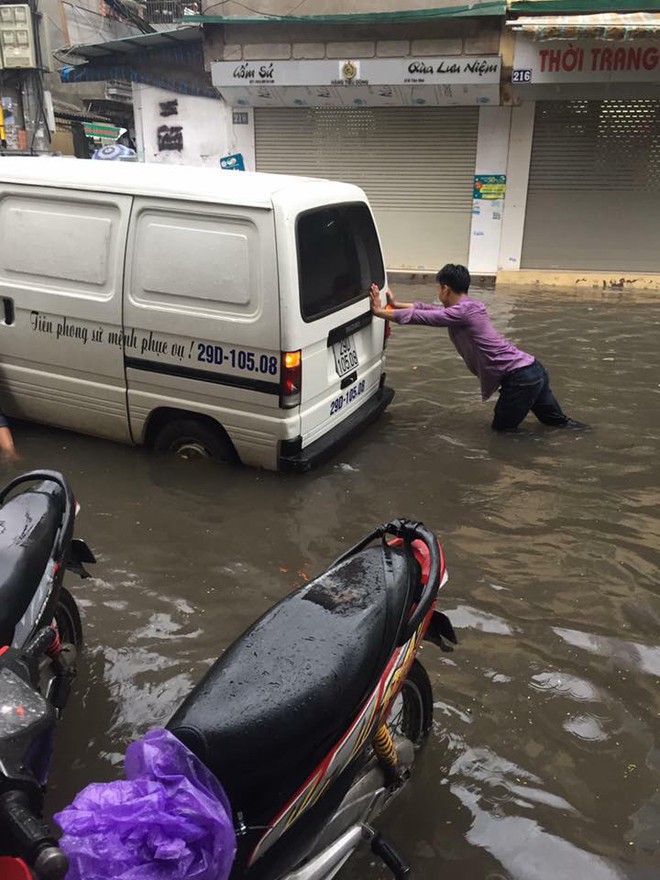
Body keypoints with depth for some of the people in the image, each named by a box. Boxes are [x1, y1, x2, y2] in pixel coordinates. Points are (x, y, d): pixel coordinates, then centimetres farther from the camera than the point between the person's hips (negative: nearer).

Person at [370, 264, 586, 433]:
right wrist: (396, 304, 21)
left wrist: (381, 312, -6)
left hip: (520, 377, -9)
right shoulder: (468, 307, 15)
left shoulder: (461, 312, -14)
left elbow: (420, 317, -13)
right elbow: (427, 309, 22)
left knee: (501, 427, 8)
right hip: (531, 369, 9)